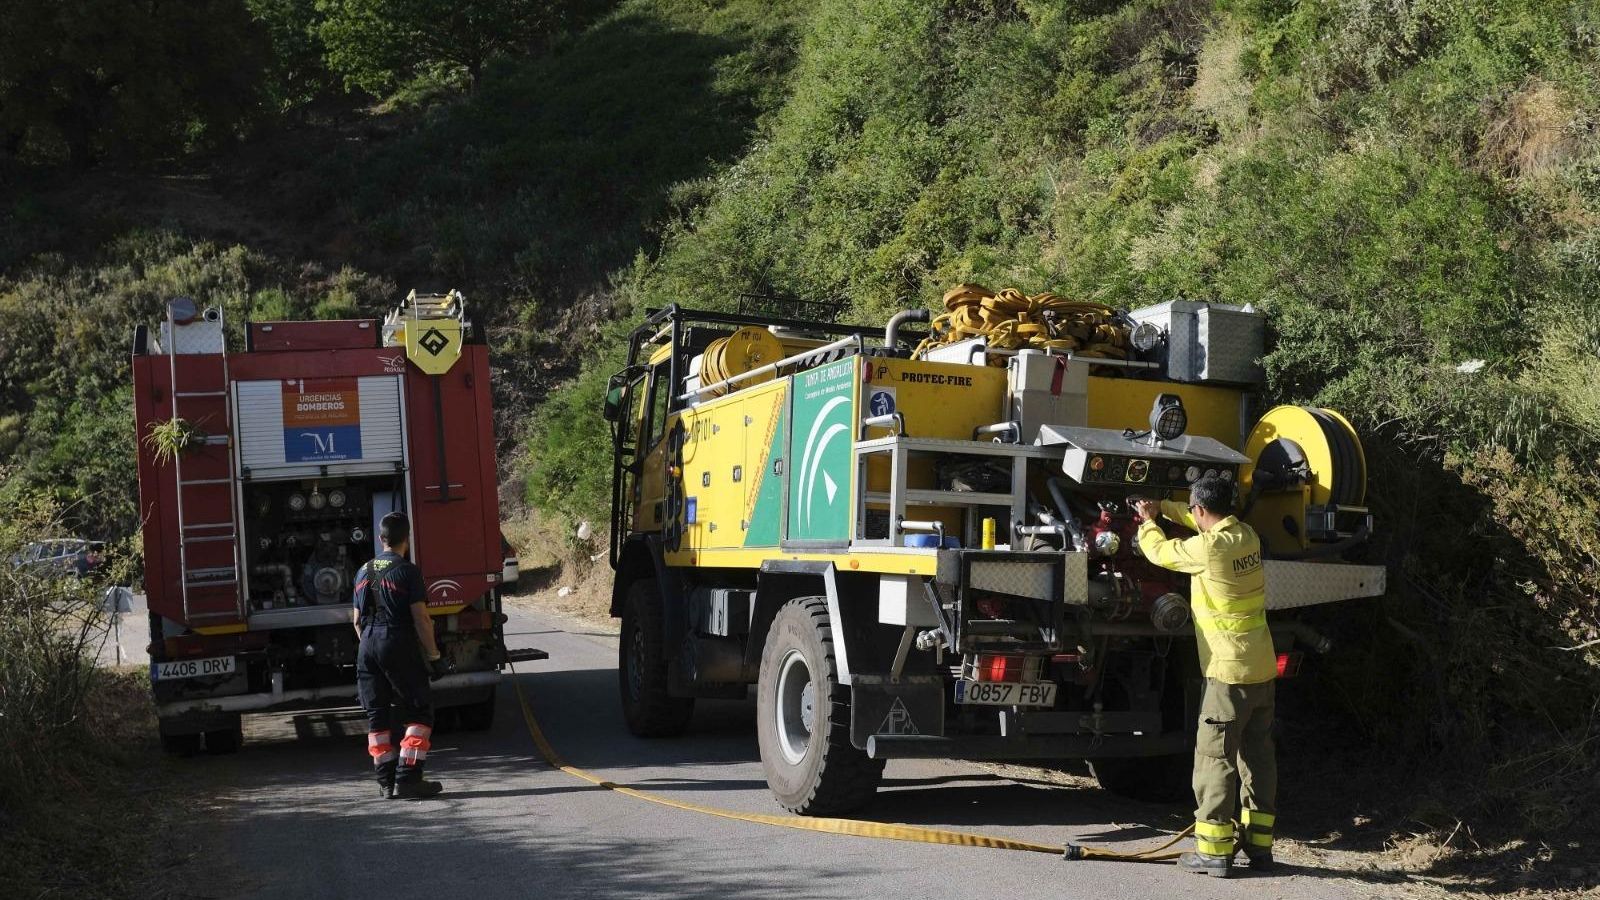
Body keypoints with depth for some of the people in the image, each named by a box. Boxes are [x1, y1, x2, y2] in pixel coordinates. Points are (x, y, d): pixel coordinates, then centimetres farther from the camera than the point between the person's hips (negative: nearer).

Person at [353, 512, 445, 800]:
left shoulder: (364, 572, 12)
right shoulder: (407, 571, -8)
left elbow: (358, 620, 16)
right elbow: (420, 618, -11)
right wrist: (433, 654, -4)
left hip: (368, 647, 6)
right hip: (399, 645, -6)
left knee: (377, 715, 11)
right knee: (419, 713, 1)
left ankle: (386, 781, 12)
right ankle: (407, 779, -7)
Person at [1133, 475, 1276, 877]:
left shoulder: (1210, 547, -17)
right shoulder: (1246, 535, 5)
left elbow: (1160, 552, -1)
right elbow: (1209, 524, 26)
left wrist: (1148, 522, 19)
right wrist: (1162, 507, 29)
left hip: (1229, 671, -8)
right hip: (1263, 668, 8)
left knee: (1215, 757, -2)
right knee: (1258, 754, 13)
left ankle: (1214, 851, -1)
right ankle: (1258, 843, 19)